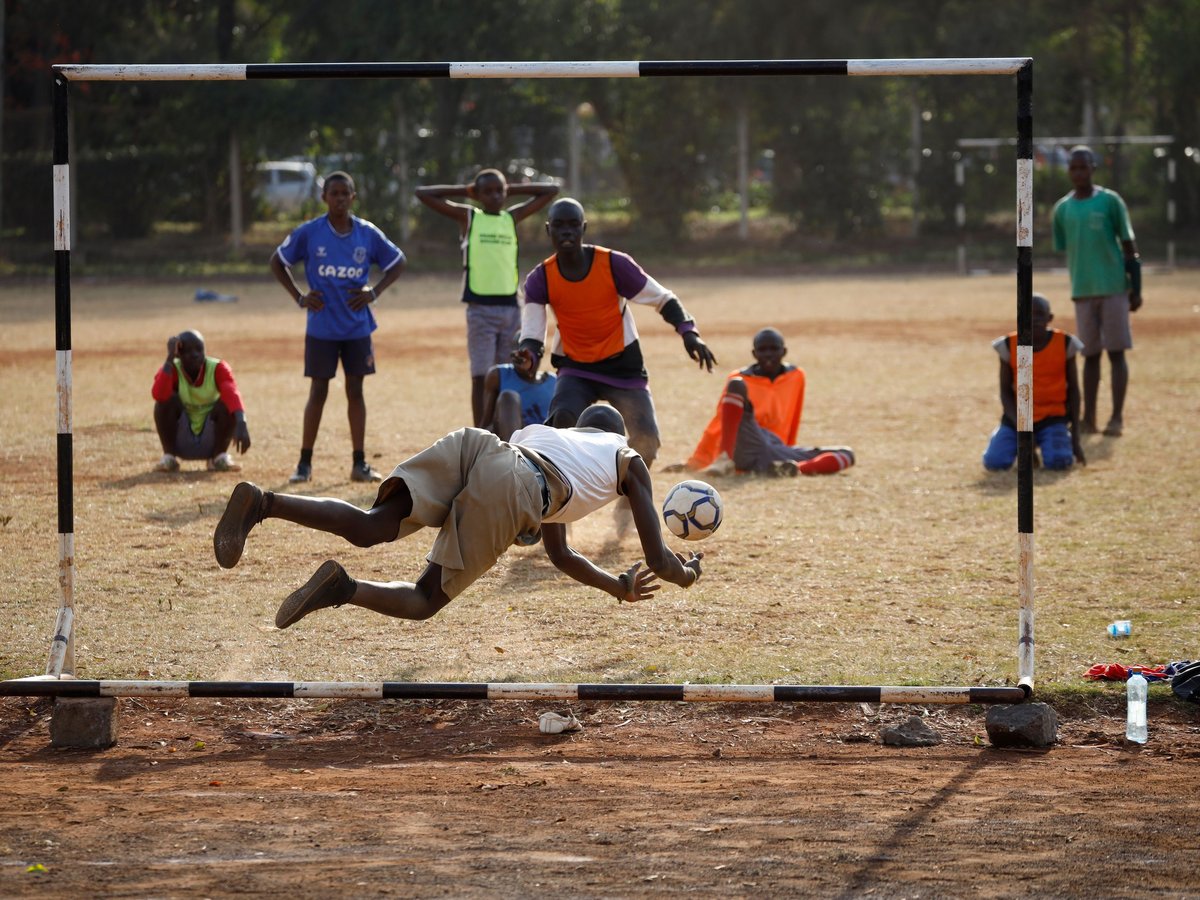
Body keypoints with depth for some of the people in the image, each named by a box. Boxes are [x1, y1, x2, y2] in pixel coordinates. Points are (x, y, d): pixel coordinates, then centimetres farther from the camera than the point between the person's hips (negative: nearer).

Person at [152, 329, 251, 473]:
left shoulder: (218, 369, -15)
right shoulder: (172, 370, -14)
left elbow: (233, 394, -35)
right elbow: (158, 395, -37)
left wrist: (241, 425, -54)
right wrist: (170, 359, -36)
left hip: (211, 442, 0)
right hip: (180, 443, 0)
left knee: (227, 403, -27)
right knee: (167, 398, -25)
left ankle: (219, 457, -11)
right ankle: (169, 457, -16)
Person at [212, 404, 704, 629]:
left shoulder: (546, 433, 49)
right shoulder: (626, 457, 36)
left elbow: (560, 556, 56)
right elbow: (658, 560, 32)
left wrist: (620, 586, 66)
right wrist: (685, 573, 55)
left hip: (471, 443, 4)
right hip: (510, 489, -4)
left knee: (370, 527, -13)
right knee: (425, 599, 2)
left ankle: (260, 503, -39)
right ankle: (344, 589, -29)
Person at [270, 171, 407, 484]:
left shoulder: (368, 234, -1)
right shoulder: (309, 232, -6)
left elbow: (398, 262, 12)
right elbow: (277, 261, 5)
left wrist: (374, 292, -1)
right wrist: (299, 297, -3)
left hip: (357, 328, 2)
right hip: (321, 327, -2)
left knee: (355, 391, 6)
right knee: (318, 392, 0)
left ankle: (360, 464, 11)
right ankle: (304, 463, 7)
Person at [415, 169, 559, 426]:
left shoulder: (512, 218, 11)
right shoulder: (467, 217, 4)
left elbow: (551, 190, 16)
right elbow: (423, 193, 0)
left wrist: (512, 189, 11)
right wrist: (464, 191, 5)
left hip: (510, 306, 3)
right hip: (480, 308, -3)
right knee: (481, 376, -3)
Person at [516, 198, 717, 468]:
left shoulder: (613, 264, -16)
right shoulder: (540, 279, -11)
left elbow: (663, 299, -8)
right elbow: (532, 335, -15)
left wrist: (688, 332, -24)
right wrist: (528, 356, -39)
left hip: (623, 365, 0)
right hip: (576, 369, 0)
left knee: (646, 443, -10)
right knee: (561, 423, -27)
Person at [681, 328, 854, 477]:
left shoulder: (796, 377, 14)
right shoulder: (741, 379, 5)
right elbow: (718, 425, 7)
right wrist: (694, 463, 4)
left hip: (778, 451, 4)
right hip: (748, 447, -4)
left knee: (846, 455, -11)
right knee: (736, 384, -25)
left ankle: (798, 469, -37)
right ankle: (725, 459, -34)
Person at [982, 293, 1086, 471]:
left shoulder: (1064, 344, -4)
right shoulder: (1009, 346, -4)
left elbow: (1073, 390, 3)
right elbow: (1006, 392, 1)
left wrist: (1075, 438, -1)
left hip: (1053, 417, -1)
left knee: (1058, 462, -28)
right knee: (994, 462, -19)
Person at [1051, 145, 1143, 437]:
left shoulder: (1110, 201, -2)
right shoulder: (1062, 209, 7)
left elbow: (1129, 246, 0)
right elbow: (1065, 251, 13)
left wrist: (1136, 289, -3)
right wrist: (1078, 284, 10)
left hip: (1114, 289, -3)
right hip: (1082, 292, 3)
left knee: (1116, 352, -2)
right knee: (1090, 355, 7)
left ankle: (1117, 418, -2)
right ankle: (1088, 419, 8)